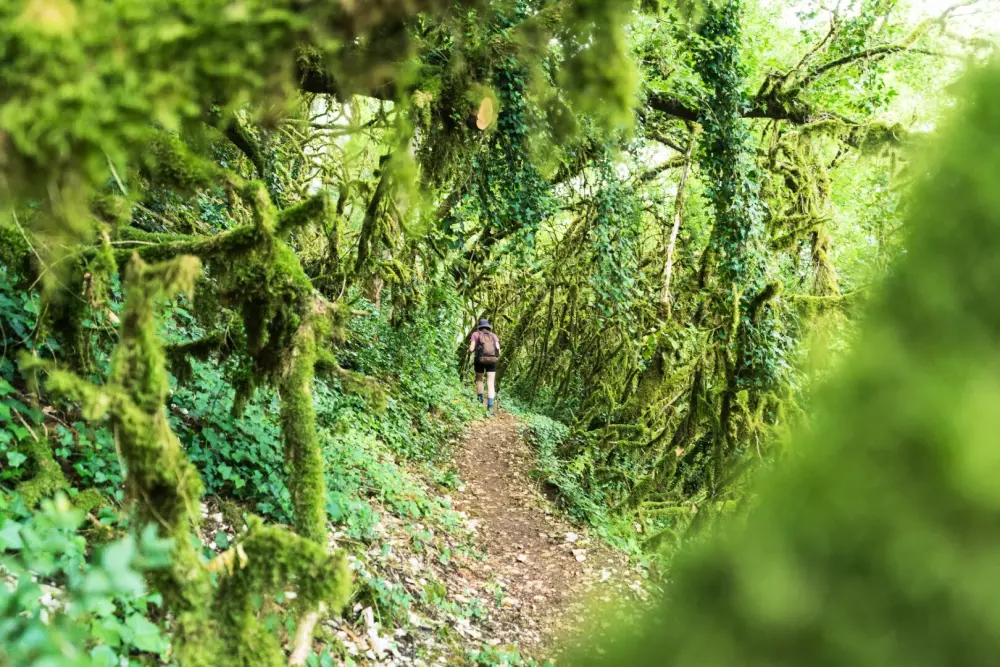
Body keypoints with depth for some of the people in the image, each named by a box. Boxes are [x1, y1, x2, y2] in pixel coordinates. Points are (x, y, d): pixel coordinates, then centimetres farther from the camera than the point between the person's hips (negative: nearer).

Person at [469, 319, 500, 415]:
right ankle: (490, 407, -13)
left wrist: (469, 350, 21)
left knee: (479, 379, 25)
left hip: (480, 360, -1)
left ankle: (480, 401, 24)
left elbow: (471, 349, -2)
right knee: (491, 384, -1)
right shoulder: (493, 335, 13)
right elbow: (498, 351, 5)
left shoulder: (475, 334, 7)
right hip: (492, 360, 1)